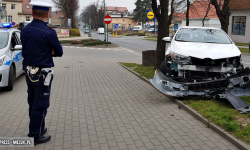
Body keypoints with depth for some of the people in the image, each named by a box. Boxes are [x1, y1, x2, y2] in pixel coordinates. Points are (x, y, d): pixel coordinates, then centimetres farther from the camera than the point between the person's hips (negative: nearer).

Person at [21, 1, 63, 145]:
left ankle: (39, 128, 34)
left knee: (33, 103, 18)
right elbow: (59, 52, -7)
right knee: (40, 105, 3)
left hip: (29, 72, 7)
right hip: (42, 74, -7)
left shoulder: (24, 31, 2)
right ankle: (34, 136, 11)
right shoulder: (49, 33, -19)